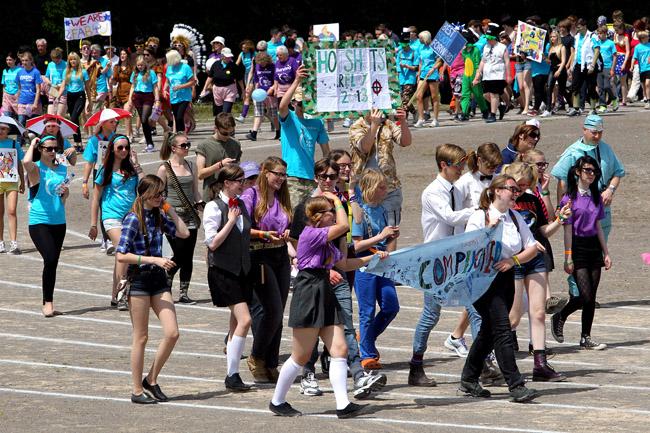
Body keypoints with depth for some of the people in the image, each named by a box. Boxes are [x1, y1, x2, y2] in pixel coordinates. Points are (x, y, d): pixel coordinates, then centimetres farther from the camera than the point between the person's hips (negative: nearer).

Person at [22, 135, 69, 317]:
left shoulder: (61, 169, 12)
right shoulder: (36, 168, -5)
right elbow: (26, 162, -30)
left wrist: (65, 192, 0)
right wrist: (32, 144, -12)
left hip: (59, 222, 6)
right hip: (39, 222, -6)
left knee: (53, 262, 9)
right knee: (50, 259, -19)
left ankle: (48, 303, 18)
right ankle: (48, 303, -11)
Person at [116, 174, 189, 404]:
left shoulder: (159, 216, 9)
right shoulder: (133, 219, -11)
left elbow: (183, 233, 6)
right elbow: (121, 256, -17)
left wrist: (170, 210, 4)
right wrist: (153, 259, -22)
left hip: (158, 278, 6)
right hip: (139, 279, -6)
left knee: (172, 333, -3)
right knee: (141, 337, 0)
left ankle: (151, 380, 13)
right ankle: (137, 391, 9)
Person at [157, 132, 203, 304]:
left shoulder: (191, 166, 10)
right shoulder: (165, 169, -5)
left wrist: (200, 203, 1)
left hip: (190, 215, 5)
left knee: (188, 257, 3)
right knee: (180, 255, -8)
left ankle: (184, 293, 10)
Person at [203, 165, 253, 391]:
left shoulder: (241, 205, 10)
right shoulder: (214, 207, -10)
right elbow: (213, 243, -15)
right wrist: (231, 220, -15)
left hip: (242, 269, 7)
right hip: (223, 270, -7)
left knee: (236, 323, 8)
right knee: (244, 320, -16)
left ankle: (233, 375, 13)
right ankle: (232, 375, -10)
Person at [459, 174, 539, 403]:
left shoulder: (515, 217, 12)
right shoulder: (480, 217, -7)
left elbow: (532, 247, 9)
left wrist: (513, 260, -8)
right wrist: (489, 229, -24)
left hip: (506, 277, 7)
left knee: (489, 331, 13)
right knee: (502, 330, -13)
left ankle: (469, 380, 25)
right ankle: (516, 385, -15)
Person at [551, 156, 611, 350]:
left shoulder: (596, 197, 11)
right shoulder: (570, 198, -7)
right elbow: (568, 230, -8)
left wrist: (606, 253, 13)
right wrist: (568, 258, -11)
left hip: (594, 247, 6)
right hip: (578, 246, -6)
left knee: (591, 297, 3)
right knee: (585, 296, -12)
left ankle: (586, 338, 9)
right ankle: (559, 318, 13)